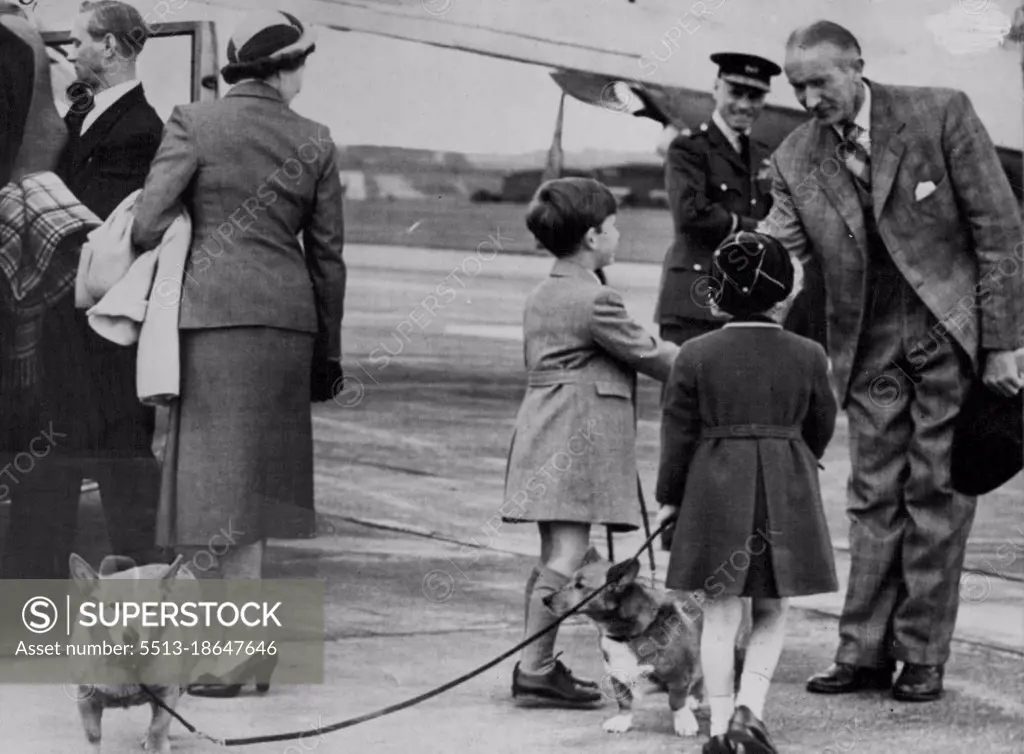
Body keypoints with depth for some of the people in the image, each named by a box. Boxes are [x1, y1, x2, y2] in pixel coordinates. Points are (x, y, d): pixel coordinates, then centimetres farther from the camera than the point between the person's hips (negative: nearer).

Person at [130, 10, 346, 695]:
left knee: (225, 477, -2)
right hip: (286, 316, 3)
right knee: (258, 476, 12)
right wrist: (328, 352, 16)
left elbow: (149, 223, -10)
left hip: (214, 310, -3)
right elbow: (327, 255, 9)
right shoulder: (315, 143, 6)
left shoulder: (194, 126, -3)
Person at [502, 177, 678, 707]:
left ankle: (538, 664, 14)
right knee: (569, 553, -10)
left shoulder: (540, 298, 18)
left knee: (555, 553, 12)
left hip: (543, 436, 10)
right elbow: (647, 355, -5)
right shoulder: (595, 300, -11)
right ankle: (535, 669, -12)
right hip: (578, 439, -10)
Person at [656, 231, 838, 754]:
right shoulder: (807, 356, -3)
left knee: (720, 612, 5)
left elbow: (678, 432, -1)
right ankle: (749, 707, -5)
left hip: (715, 492, 0)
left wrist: (670, 496, 10)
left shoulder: (696, 355, -6)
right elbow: (820, 428, 9)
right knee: (771, 613, 11)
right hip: (786, 493, 0)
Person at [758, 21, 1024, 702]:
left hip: (954, 335, -3)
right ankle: (865, 652, 9)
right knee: (875, 499, 4)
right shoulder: (796, 160, 1)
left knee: (937, 494, 0)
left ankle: (923, 656, 6)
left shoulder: (940, 114, -10)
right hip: (871, 349, 4)